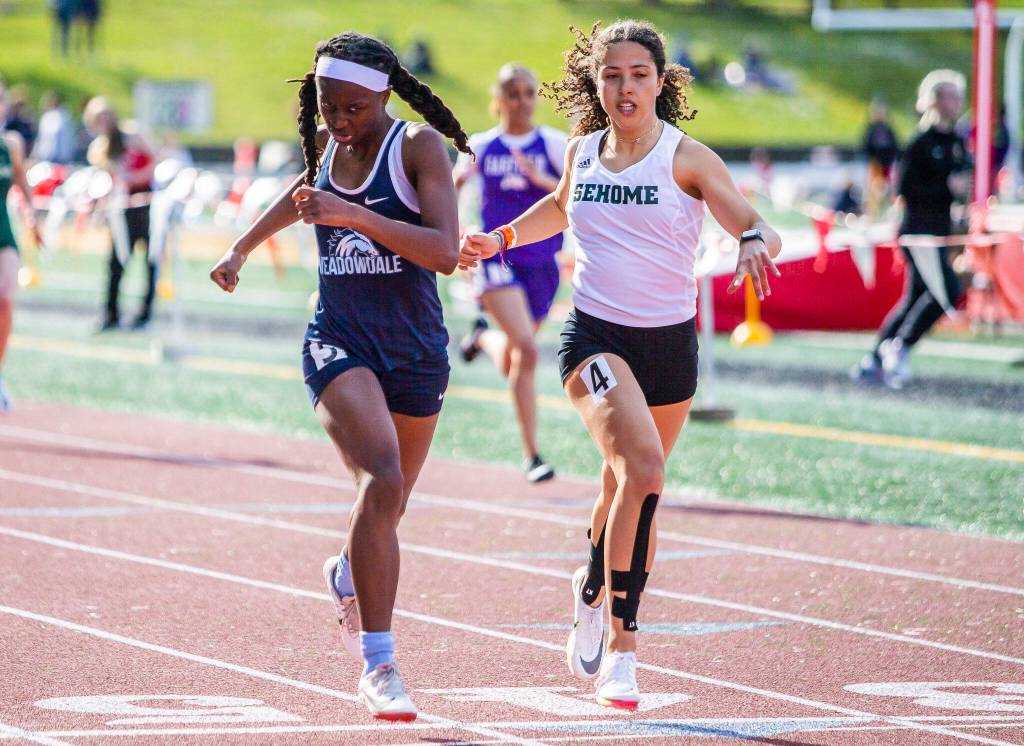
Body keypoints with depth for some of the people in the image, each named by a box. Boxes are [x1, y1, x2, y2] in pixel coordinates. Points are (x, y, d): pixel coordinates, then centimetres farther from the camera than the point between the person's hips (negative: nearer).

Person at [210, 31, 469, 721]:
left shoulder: (419, 146, -10)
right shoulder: (325, 144, 4)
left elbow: (446, 252, -22)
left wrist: (356, 216, -30)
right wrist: (243, 248, 36)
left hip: (416, 347, 0)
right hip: (339, 341, 0)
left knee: (389, 501, 15)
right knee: (382, 480, -24)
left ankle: (348, 577, 53)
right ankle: (379, 664, -22)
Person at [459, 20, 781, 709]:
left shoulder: (687, 159, -6)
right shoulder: (582, 151, 4)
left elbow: (762, 231, -10)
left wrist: (755, 244, -32)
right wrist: (501, 239, 21)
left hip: (670, 343, 1)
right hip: (594, 336, -1)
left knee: (629, 488, 12)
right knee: (641, 470, -23)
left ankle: (596, 592, 39)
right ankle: (622, 640, -8)